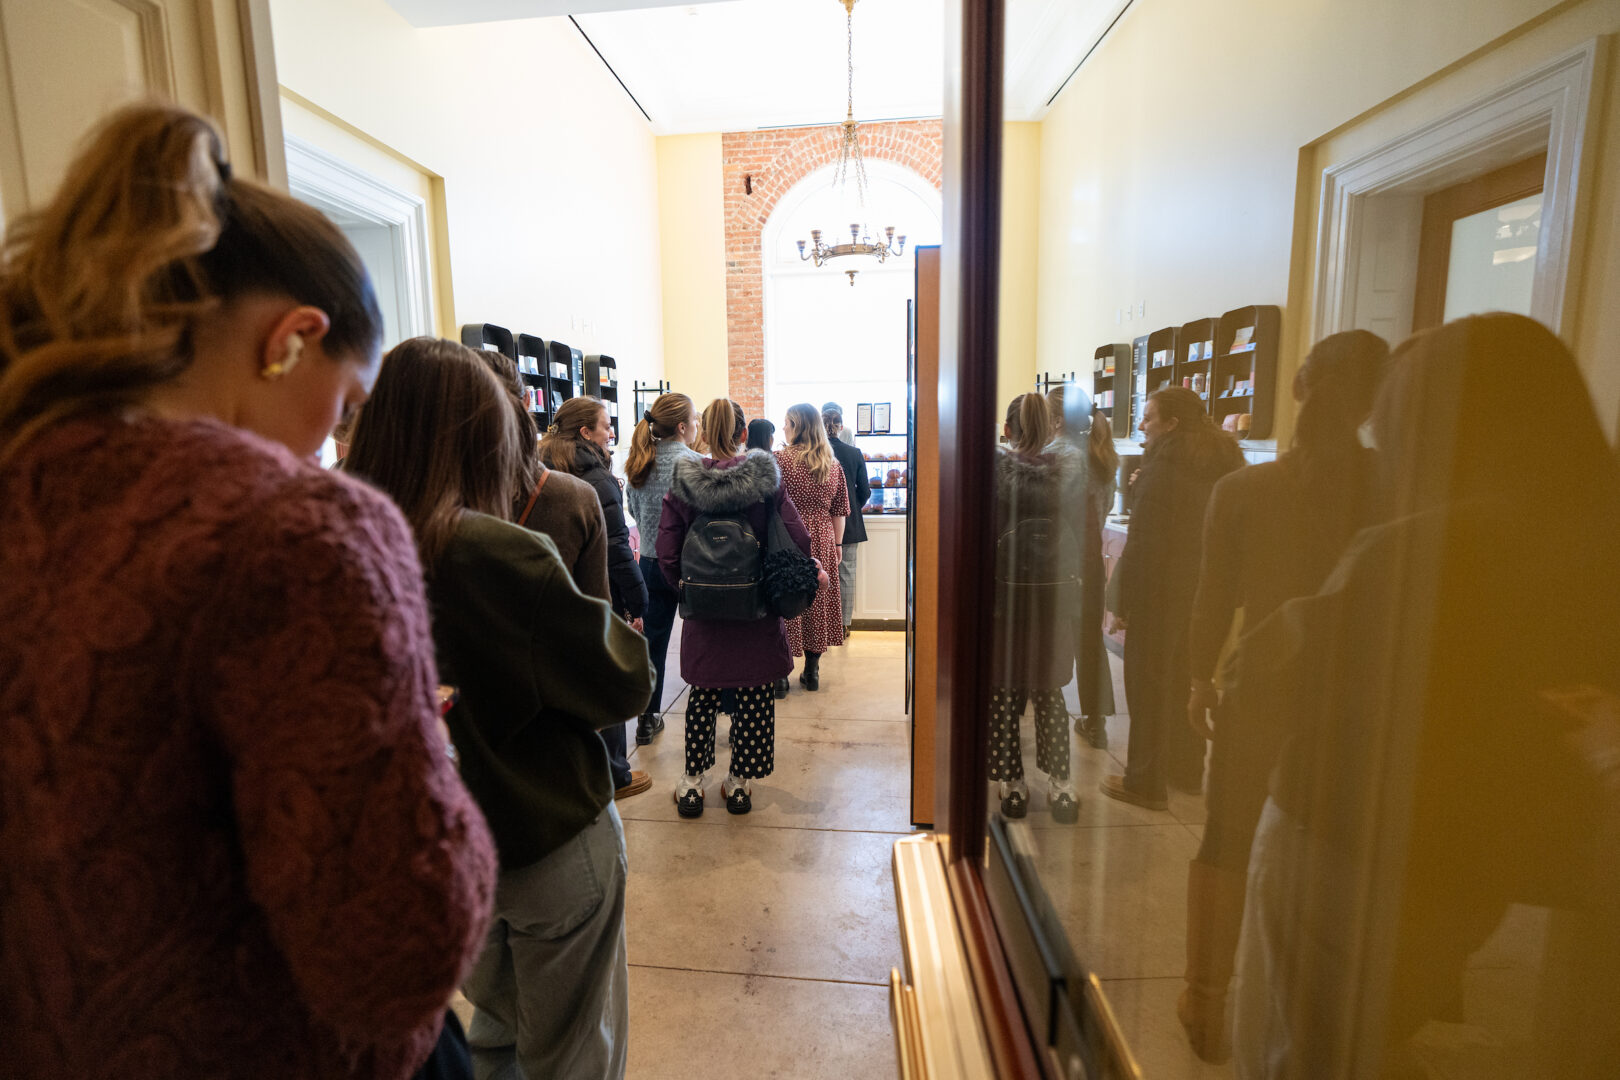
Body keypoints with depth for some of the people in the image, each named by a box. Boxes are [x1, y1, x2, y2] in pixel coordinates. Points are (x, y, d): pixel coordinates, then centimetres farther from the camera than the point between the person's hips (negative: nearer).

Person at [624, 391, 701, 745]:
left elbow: (636, 513, 13)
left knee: (652, 641, 13)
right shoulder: (692, 462, -15)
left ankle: (647, 719, 22)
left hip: (651, 563, 6)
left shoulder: (637, 464, 4)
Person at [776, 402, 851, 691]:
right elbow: (839, 510, 8)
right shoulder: (832, 464, 6)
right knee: (816, 603, 13)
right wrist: (838, 544, 15)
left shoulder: (779, 460, -10)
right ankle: (812, 672, 22)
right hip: (821, 541, 5)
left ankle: (780, 676, 8)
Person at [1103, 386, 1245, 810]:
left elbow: (1143, 544, -18)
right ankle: (1187, 769, 34)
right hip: (1201, 595, 8)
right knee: (1183, 681, 20)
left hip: (1159, 595, -8)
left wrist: (1121, 603, -13)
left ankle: (1146, 783, 13)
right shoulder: (1219, 465, 8)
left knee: (1148, 684, 3)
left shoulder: (1163, 468, -16)